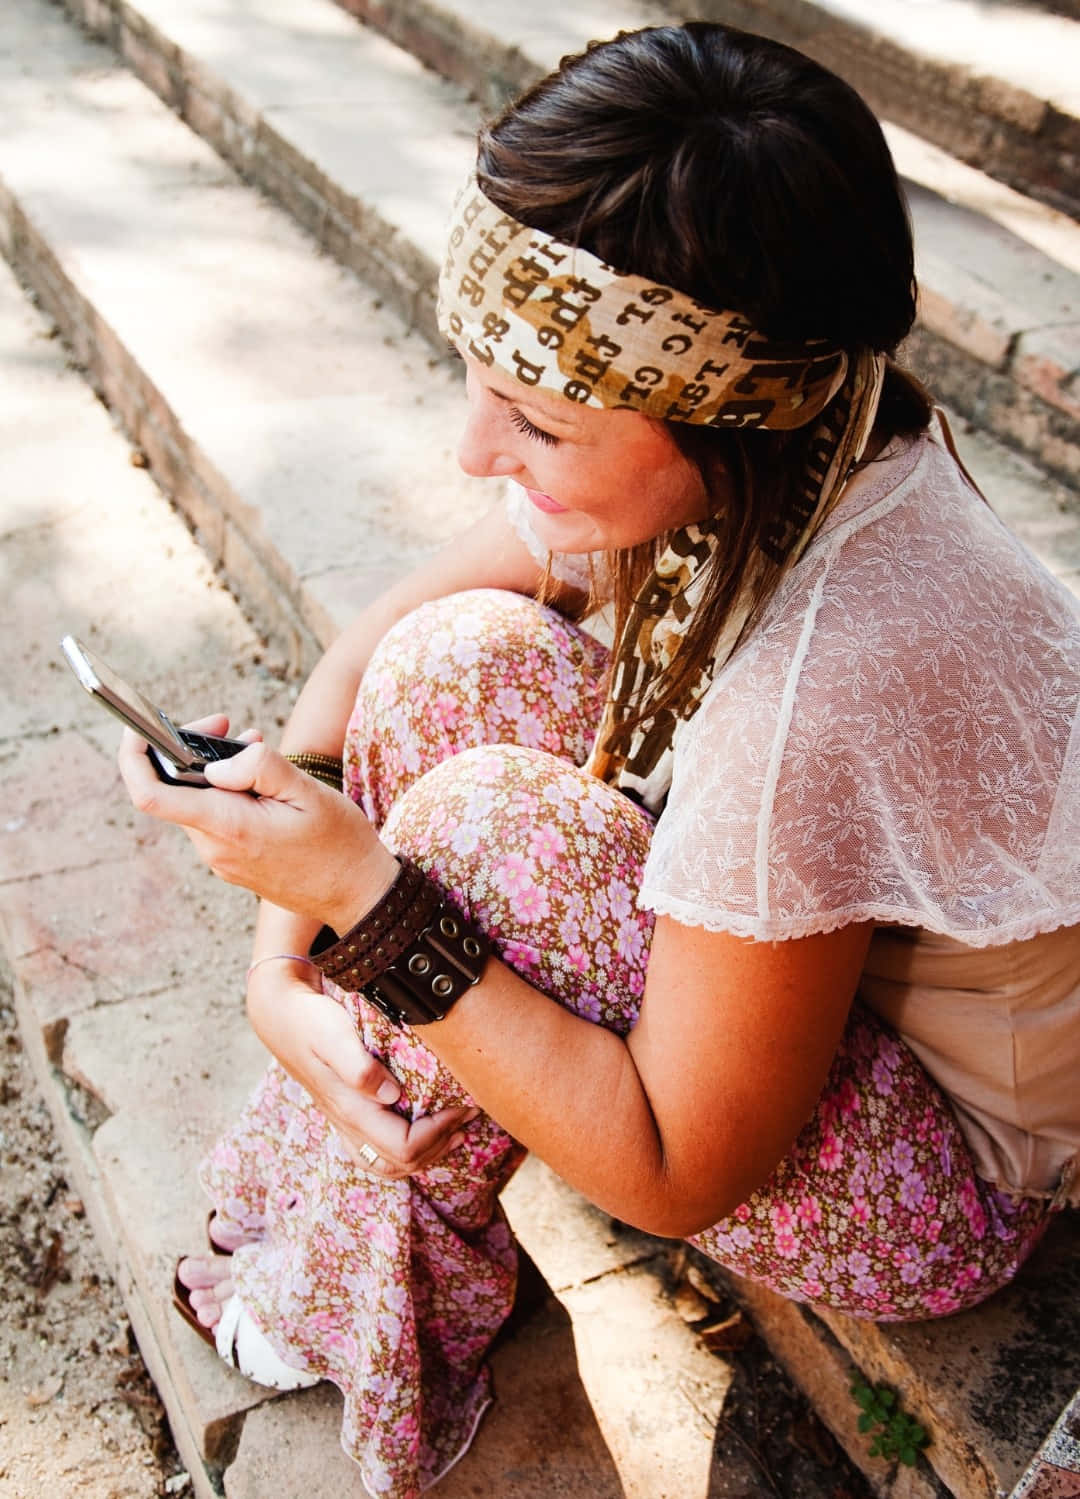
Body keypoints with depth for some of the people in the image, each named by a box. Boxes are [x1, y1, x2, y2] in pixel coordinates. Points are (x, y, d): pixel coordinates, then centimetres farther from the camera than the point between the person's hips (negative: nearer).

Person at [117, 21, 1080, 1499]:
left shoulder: (824, 693, -40)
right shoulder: (735, 459, -17)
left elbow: (682, 1175, -26)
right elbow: (378, 646, -4)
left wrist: (368, 900, -30)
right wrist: (284, 960, -13)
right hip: (820, 962, 7)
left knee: (478, 828, -28)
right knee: (460, 658, -10)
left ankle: (357, 1320, 2)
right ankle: (322, 1193, 6)